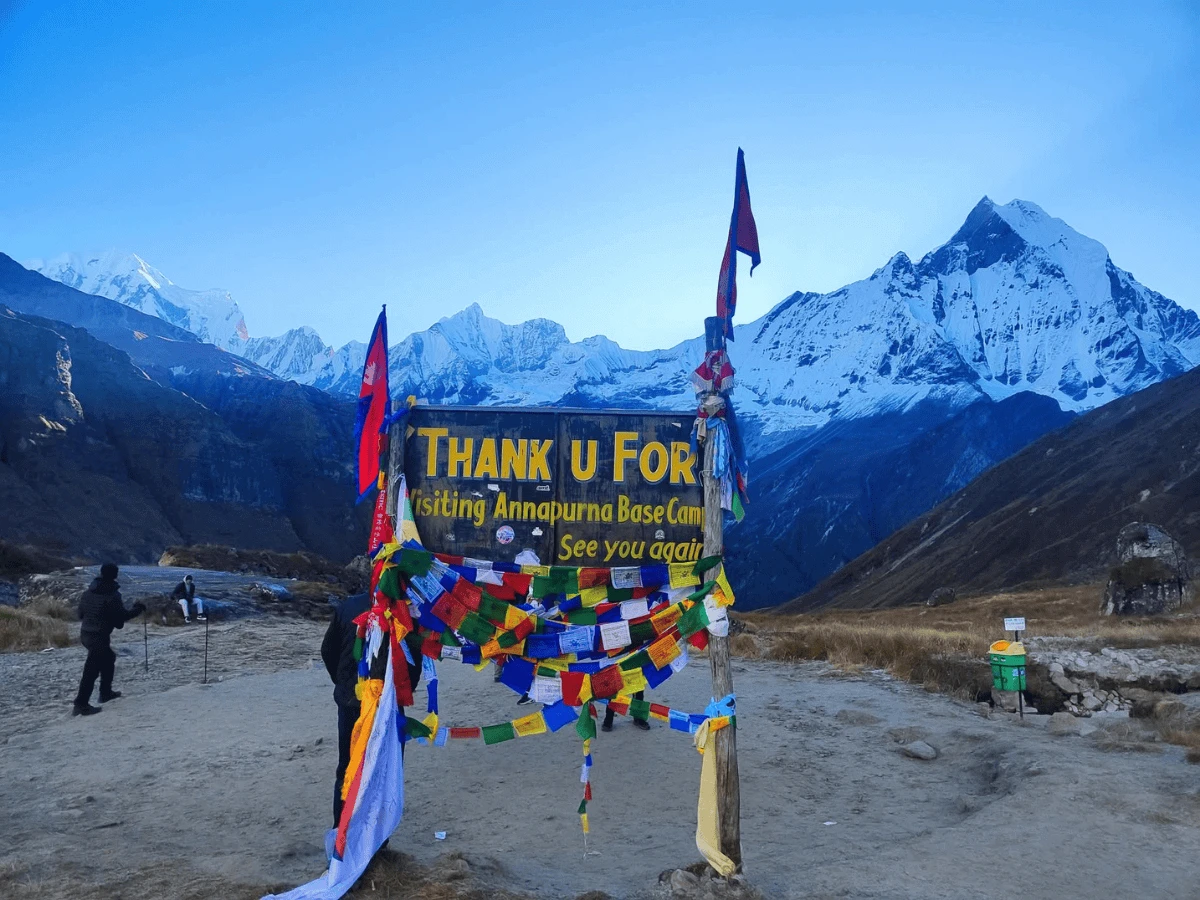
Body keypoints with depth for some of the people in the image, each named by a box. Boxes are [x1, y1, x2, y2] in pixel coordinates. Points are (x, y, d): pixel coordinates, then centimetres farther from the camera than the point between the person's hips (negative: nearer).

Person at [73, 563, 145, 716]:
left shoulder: (88, 592, 7)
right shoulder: (113, 594, -15)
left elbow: (81, 613, 15)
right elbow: (121, 616, -14)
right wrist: (137, 609, 0)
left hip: (85, 633, 8)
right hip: (100, 636, -8)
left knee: (108, 658, 24)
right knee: (92, 670, -5)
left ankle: (106, 692, 32)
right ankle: (81, 704, -5)